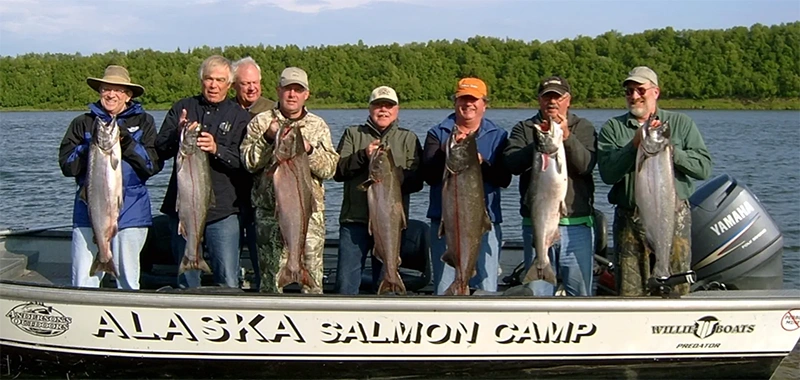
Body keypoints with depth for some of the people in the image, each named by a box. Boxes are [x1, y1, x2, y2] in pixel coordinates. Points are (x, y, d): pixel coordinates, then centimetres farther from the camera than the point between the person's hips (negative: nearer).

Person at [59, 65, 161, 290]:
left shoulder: (143, 122, 9)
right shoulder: (83, 123, 11)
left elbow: (153, 166, 0)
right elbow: (67, 166, 1)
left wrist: (128, 143, -12)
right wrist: (92, 145, -13)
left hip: (130, 213, 0)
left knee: (128, 282, 4)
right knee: (83, 283, -2)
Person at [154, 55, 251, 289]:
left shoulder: (239, 116, 5)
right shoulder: (182, 108, 11)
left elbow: (243, 162, -7)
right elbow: (160, 151, 3)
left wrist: (217, 149, -24)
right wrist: (178, 135, -16)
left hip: (222, 210, -2)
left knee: (228, 283, -5)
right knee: (186, 282, 12)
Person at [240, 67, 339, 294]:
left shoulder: (318, 126, 12)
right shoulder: (261, 122, 8)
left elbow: (330, 168, 3)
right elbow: (249, 162, -2)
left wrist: (309, 149, -12)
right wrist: (268, 139, -14)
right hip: (270, 211, -1)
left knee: (313, 277, -1)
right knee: (271, 276, 3)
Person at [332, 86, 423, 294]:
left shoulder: (408, 138, 11)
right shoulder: (353, 134, 12)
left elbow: (416, 181, -1)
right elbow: (337, 171, 0)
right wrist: (363, 156, -14)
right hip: (355, 220, 0)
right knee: (346, 281, -1)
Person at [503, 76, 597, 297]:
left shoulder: (583, 128, 8)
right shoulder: (524, 129, 9)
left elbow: (586, 165, -9)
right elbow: (512, 164, -7)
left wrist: (566, 137, -21)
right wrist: (539, 143, -20)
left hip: (577, 226, 0)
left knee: (581, 291, 4)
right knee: (537, 293, 5)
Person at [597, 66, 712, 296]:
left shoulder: (681, 123, 10)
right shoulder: (612, 128, 9)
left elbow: (704, 168, -1)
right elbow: (608, 173, -6)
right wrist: (635, 144, -13)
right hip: (630, 219, 0)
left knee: (677, 290, 1)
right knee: (630, 293, 1)